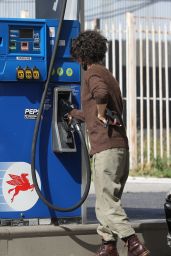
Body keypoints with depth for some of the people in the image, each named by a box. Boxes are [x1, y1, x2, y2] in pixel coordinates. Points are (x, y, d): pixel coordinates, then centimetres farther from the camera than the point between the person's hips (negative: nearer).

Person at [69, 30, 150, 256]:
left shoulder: (92, 73, -4)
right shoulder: (109, 76, 25)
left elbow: (101, 93, -29)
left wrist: (101, 115, -13)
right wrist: (75, 114, 51)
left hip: (105, 148, -9)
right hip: (122, 146, 9)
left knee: (106, 205, -9)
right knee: (110, 202, 14)